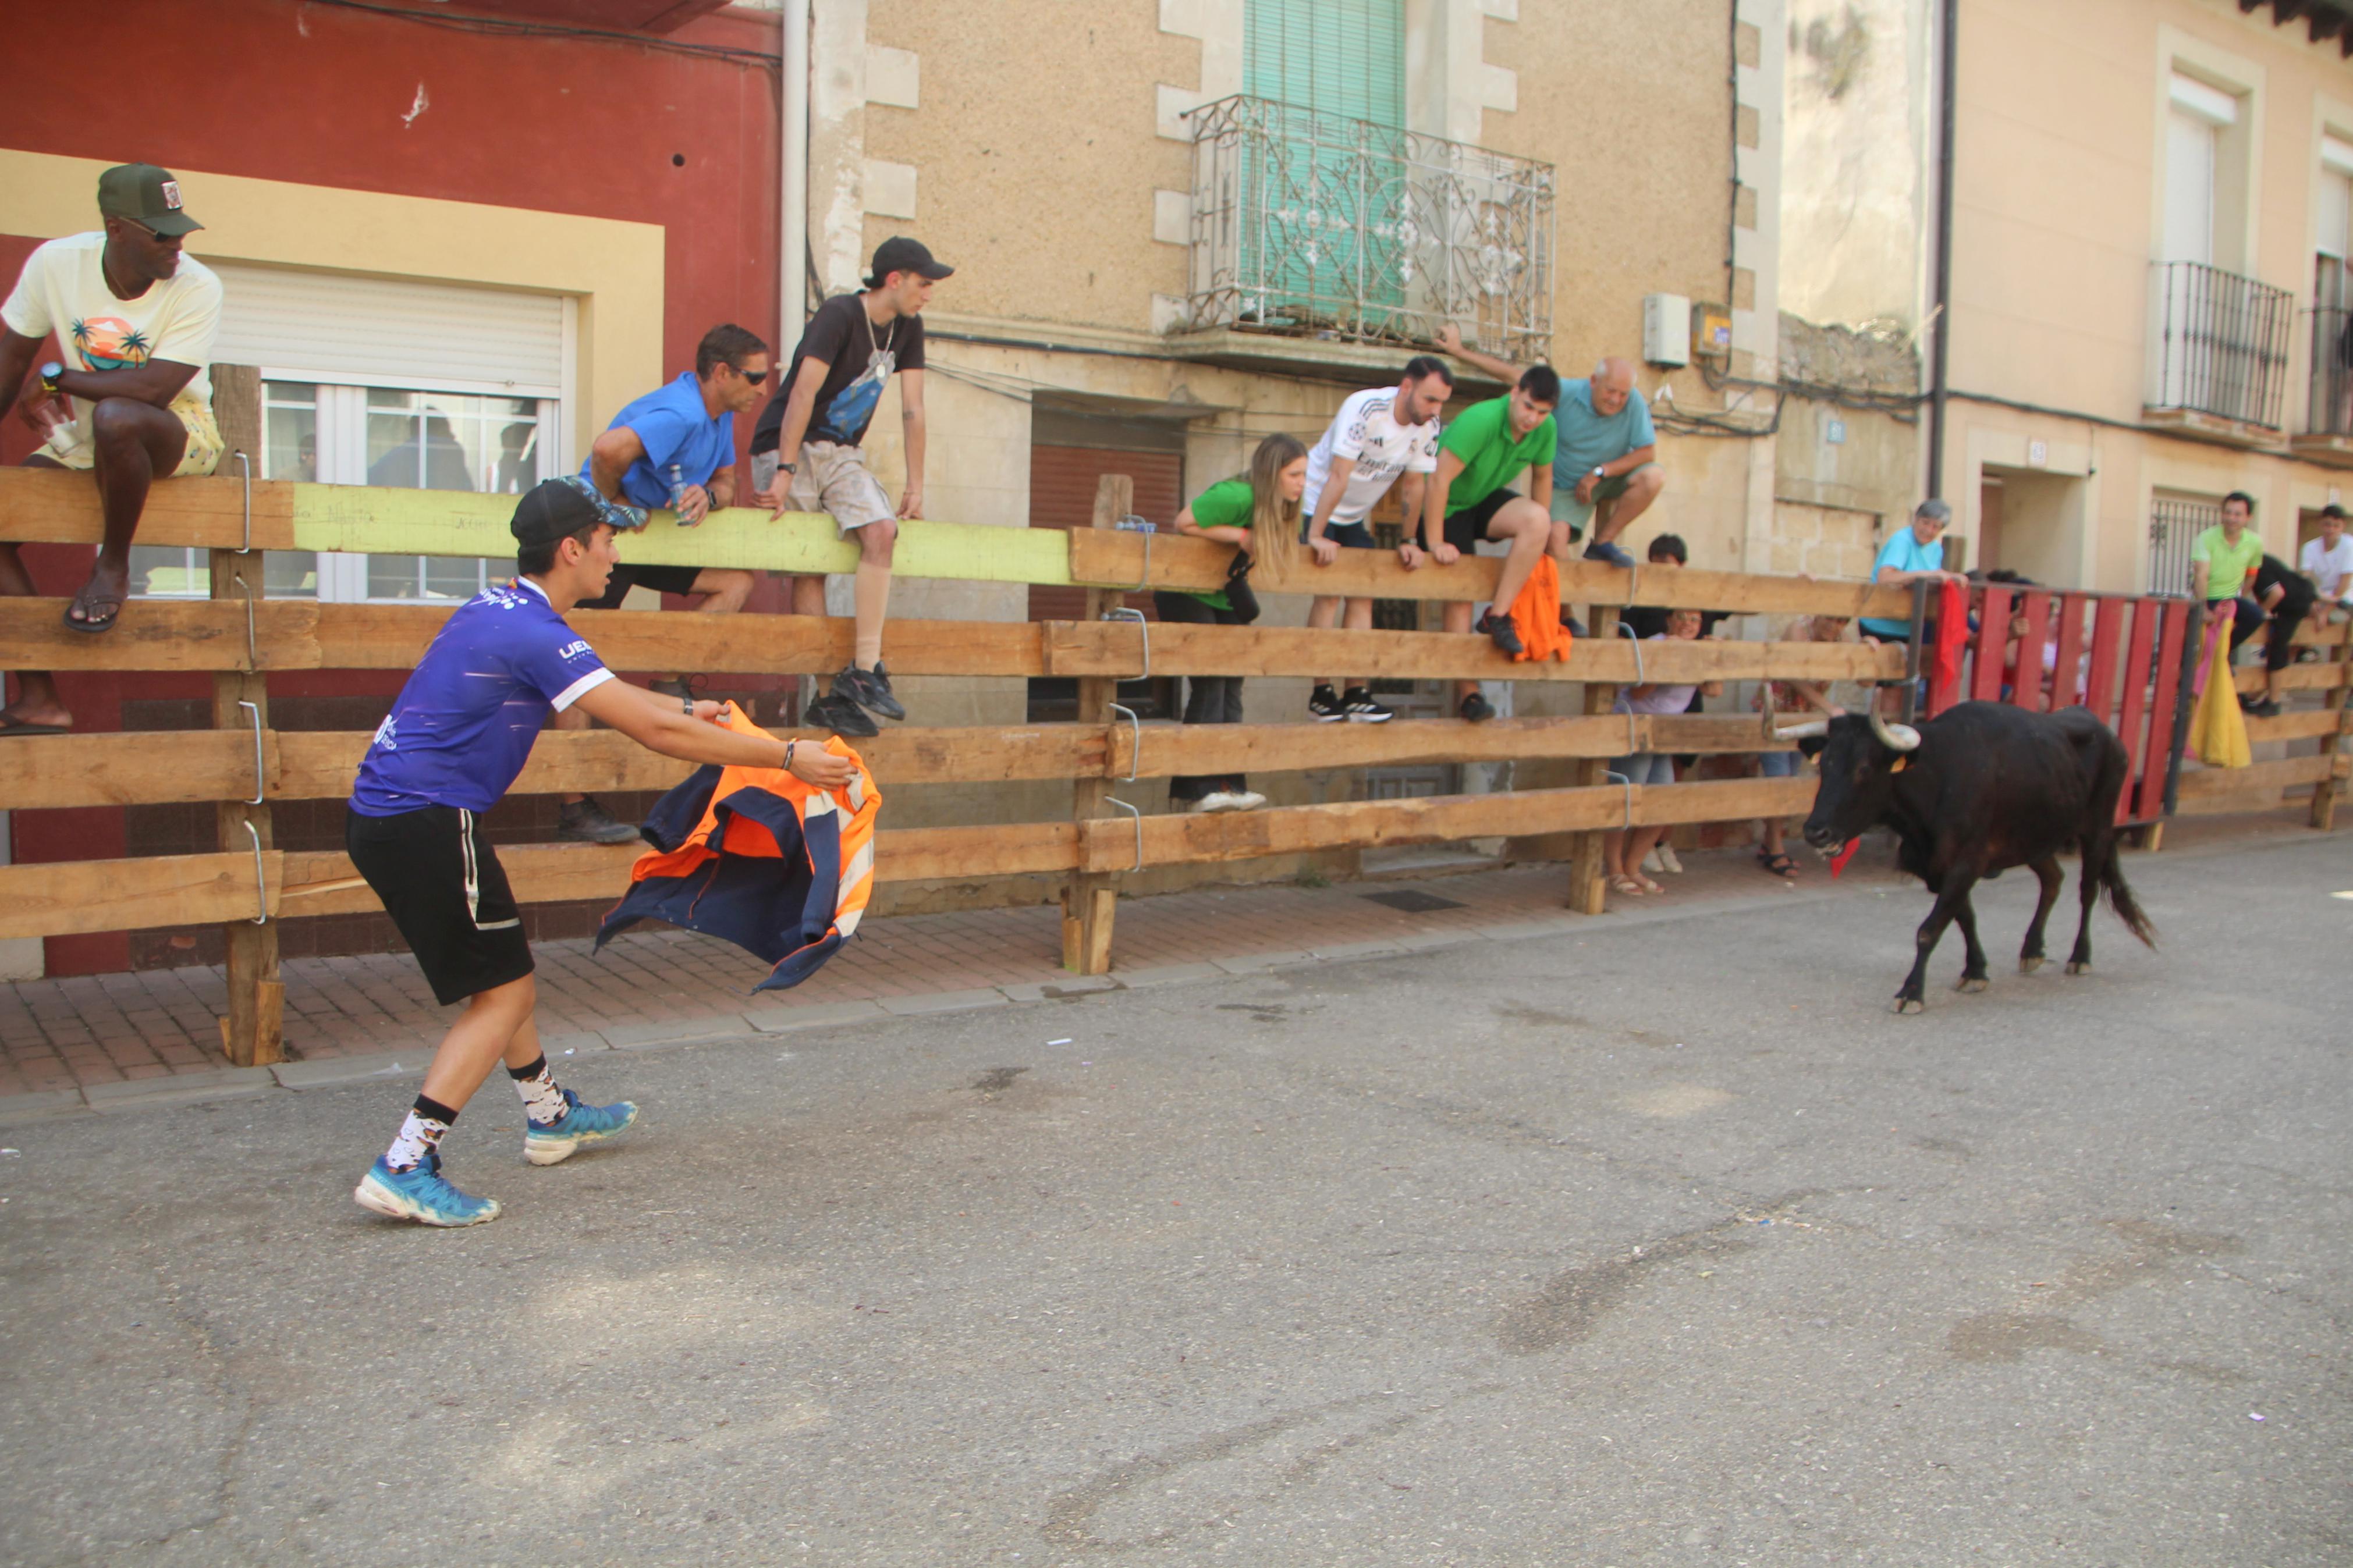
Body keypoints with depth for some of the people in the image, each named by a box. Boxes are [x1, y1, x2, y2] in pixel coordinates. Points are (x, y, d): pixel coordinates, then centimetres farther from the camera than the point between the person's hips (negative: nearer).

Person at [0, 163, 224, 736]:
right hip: (84, 440, 5)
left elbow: (154, 389, -27)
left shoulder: (196, 287, -19)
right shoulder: (55, 263, -9)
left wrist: (57, 380, -17)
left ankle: (115, 565, -12)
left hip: (178, 436, -5)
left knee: (114, 418, -38)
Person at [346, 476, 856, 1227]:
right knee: (503, 994, -3)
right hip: (426, 822, -10)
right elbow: (653, 731, -21)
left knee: (500, 969, 22)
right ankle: (404, 1169, -2)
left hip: (383, 813, 10)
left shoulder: (499, 609, 12)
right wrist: (786, 757, -16)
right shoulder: (533, 633, -18)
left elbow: (600, 689, 29)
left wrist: (686, 709, 36)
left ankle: (550, 1115, 36)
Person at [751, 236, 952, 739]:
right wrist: (785, 471, -26)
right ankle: (823, 693, -6)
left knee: (882, 532, -19)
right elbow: (803, 393, -22)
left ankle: (864, 670, -22)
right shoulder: (839, 315, -16)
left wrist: (915, 486, 5)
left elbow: (912, 410, 7)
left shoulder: (908, 329, 7)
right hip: (787, 448, -6)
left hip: (841, 454, 6)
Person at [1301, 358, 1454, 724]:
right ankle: (1322, 694, -11)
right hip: (1316, 507, -6)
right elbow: (1338, 475, -32)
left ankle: (1355, 694, -2)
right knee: (1329, 593, -15)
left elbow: (1413, 484, 0)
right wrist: (1316, 536, -34)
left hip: (1355, 518, 6)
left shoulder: (1428, 427, -9)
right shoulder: (1364, 408, -28)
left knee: (1363, 597, -2)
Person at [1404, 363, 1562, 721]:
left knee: (1539, 520, -26)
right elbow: (1439, 480, -29)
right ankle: (1466, 692, -2)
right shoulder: (1481, 420, -29)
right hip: (1448, 506, -5)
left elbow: (1542, 476, 6)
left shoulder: (1546, 428, -10)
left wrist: (1538, 536, 8)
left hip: (1487, 499, 5)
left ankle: (1498, 616, -19)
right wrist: (1435, 544, -26)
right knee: (1459, 596, -8)